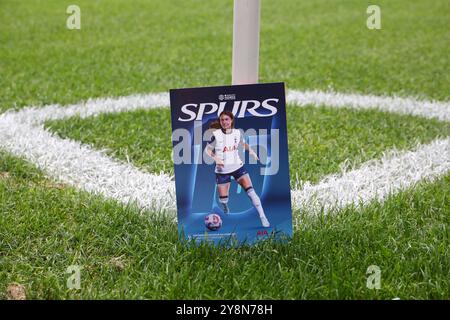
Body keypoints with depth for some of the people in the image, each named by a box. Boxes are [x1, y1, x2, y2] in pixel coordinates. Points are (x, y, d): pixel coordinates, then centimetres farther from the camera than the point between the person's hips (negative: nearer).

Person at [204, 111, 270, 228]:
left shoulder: (237, 132, -2)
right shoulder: (216, 135, -13)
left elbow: (243, 143, 19)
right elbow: (207, 150, -4)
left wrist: (251, 151, 3)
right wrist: (215, 158, -21)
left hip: (238, 166, 2)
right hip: (222, 170, -2)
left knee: (250, 191, -12)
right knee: (223, 199, 1)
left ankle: (263, 218, -7)